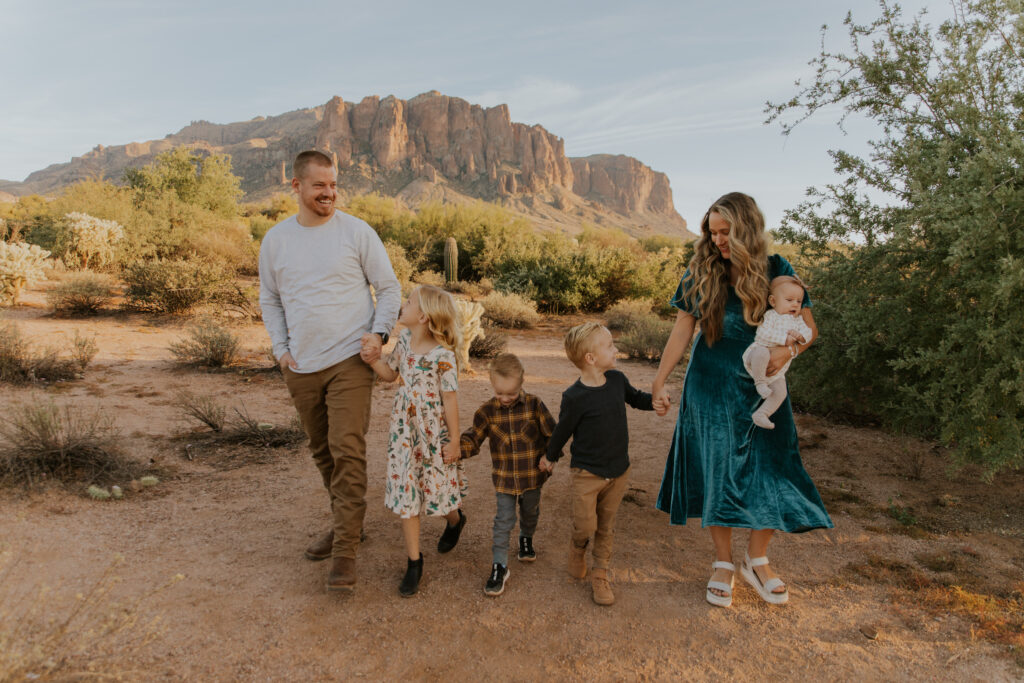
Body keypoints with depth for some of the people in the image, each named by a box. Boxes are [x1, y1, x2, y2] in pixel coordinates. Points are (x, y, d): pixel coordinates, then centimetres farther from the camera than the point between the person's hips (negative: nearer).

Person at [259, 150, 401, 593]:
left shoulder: (357, 232, -2)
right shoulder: (275, 239, 7)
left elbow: (389, 288, 3)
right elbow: (269, 299, 17)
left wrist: (379, 332, -11)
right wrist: (280, 348, 5)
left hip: (349, 361, -4)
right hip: (301, 368, 4)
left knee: (347, 451, -10)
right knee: (322, 453, 15)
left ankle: (345, 550, -1)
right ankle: (345, 524, 34)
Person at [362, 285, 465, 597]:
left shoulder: (442, 355, -19)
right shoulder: (404, 340, 1)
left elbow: (450, 400, -15)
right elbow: (390, 374, 14)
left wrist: (454, 441, -11)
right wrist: (375, 359, -7)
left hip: (434, 434, -5)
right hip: (405, 431, 6)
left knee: (437, 489, 9)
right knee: (405, 493, 6)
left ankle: (455, 520, 47)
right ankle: (414, 561, 19)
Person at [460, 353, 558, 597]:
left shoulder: (534, 405, -12)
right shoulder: (487, 411, -10)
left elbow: (552, 434, -4)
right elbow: (472, 440, -8)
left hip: (532, 475, 1)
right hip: (504, 478, -1)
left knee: (530, 514, 24)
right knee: (503, 522, 2)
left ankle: (526, 540, 53)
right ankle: (499, 567, 13)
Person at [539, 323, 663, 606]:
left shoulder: (616, 379, -6)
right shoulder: (575, 397, -22)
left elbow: (635, 397, 15)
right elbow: (562, 430, -7)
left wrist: (655, 400, -5)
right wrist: (550, 457, 8)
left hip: (618, 471, 5)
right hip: (587, 473, -5)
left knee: (606, 526, 15)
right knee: (585, 526, 0)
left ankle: (600, 575, 32)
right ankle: (578, 549, 35)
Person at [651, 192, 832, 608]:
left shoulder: (776, 270, -4)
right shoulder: (701, 273, -3)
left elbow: (808, 328, 0)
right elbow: (682, 331, -1)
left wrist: (788, 348, -22)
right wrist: (659, 381, -7)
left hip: (762, 389, 1)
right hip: (711, 389, 0)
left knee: (769, 473, 2)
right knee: (717, 472, 4)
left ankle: (757, 560, 25)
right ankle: (723, 564, 21)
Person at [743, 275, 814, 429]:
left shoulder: (797, 319, 16)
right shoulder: (771, 315, -6)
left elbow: (808, 332, 7)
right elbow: (763, 334, -21)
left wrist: (800, 335, -16)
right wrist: (784, 339, -25)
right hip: (757, 354, -6)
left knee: (781, 392, -9)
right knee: (762, 352, -42)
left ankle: (761, 414, 1)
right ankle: (759, 382, -24)